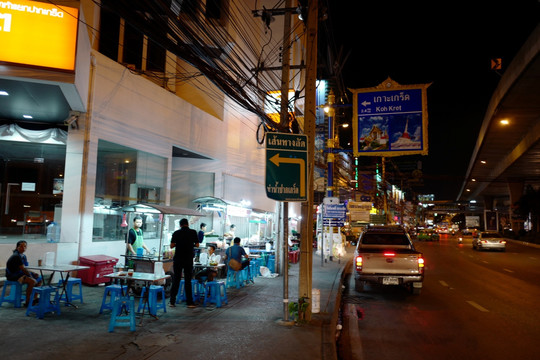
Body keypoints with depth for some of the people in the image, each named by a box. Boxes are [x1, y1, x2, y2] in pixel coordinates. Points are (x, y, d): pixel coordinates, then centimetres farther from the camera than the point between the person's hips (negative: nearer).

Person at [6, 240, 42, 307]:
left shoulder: (23, 256, 11)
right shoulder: (16, 256, -19)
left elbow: (25, 269, 12)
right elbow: (23, 269, -21)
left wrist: (33, 274, -4)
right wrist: (31, 276, -10)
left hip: (20, 273, 10)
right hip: (13, 276, -10)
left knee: (39, 278, 6)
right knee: (32, 281, -28)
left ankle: (35, 298, 7)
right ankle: (27, 302, -21)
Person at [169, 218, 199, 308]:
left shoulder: (176, 233, -2)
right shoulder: (193, 232, -2)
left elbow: (172, 246, -3)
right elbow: (197, 245, 3)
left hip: (178, 259, 1)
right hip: (189, 260, -1)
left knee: (176, 280, 8)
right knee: (188, 281, 5)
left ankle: (172, 301, 12)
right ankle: (189, 302, 8)